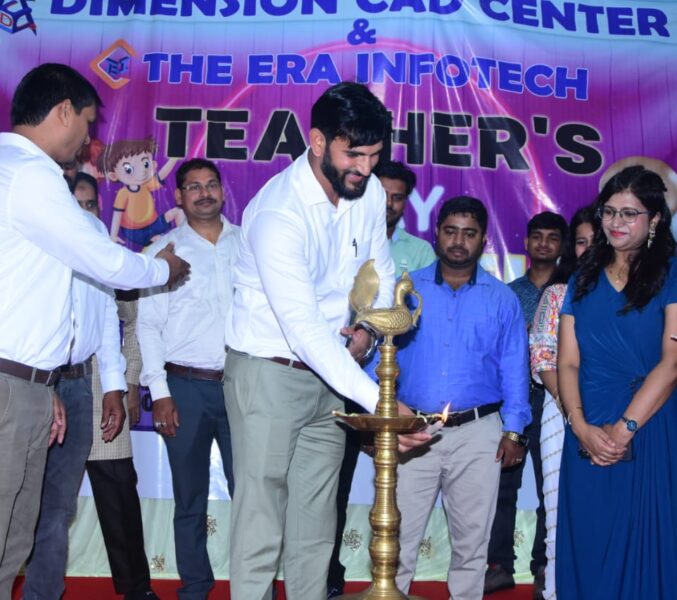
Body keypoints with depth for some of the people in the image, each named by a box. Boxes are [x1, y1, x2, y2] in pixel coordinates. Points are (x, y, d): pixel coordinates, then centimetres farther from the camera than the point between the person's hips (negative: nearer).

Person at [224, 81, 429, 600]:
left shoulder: (370, 191, -2)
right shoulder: (277, 214, -24)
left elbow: (381, 270, 14)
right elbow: (304, 327, -31)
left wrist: (368, 331, -6)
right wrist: (377, 401, -37)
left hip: (329, 375, 6)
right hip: (270, 375, -6)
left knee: (317, 523, 12)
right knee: (261, 521, -3)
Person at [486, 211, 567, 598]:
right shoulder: (510, 292, 14)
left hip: (550, 396, -2)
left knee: (550, 486, 3)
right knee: (503, 482, 4)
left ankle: (544, 569, 16)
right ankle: (500, 565, 14)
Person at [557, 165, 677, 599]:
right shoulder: (584, 280, 12)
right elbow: (567, 362, 6)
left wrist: (624, 428, -15)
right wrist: (582, 426, -9)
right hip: (588, 433, 4)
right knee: (588, 546, 10)